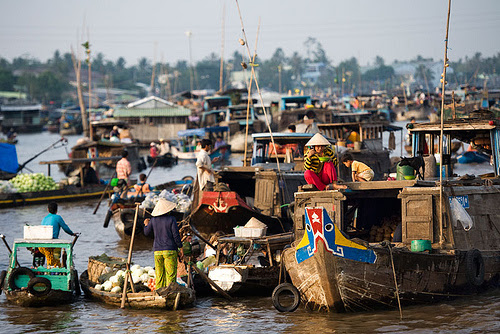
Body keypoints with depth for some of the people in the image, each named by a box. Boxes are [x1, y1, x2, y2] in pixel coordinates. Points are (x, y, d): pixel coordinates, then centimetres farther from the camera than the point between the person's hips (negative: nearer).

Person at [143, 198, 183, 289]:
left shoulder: (153, 220, 3)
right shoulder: (171, 219, -8)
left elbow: (146, 233, 15)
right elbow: (176, 235, -9)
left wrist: (146, 225, 35)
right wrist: (181, 248, 1)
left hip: (157, 251, 4)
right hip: (170, 251, -4)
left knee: (159, 275, 8)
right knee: (171, 275, -3)